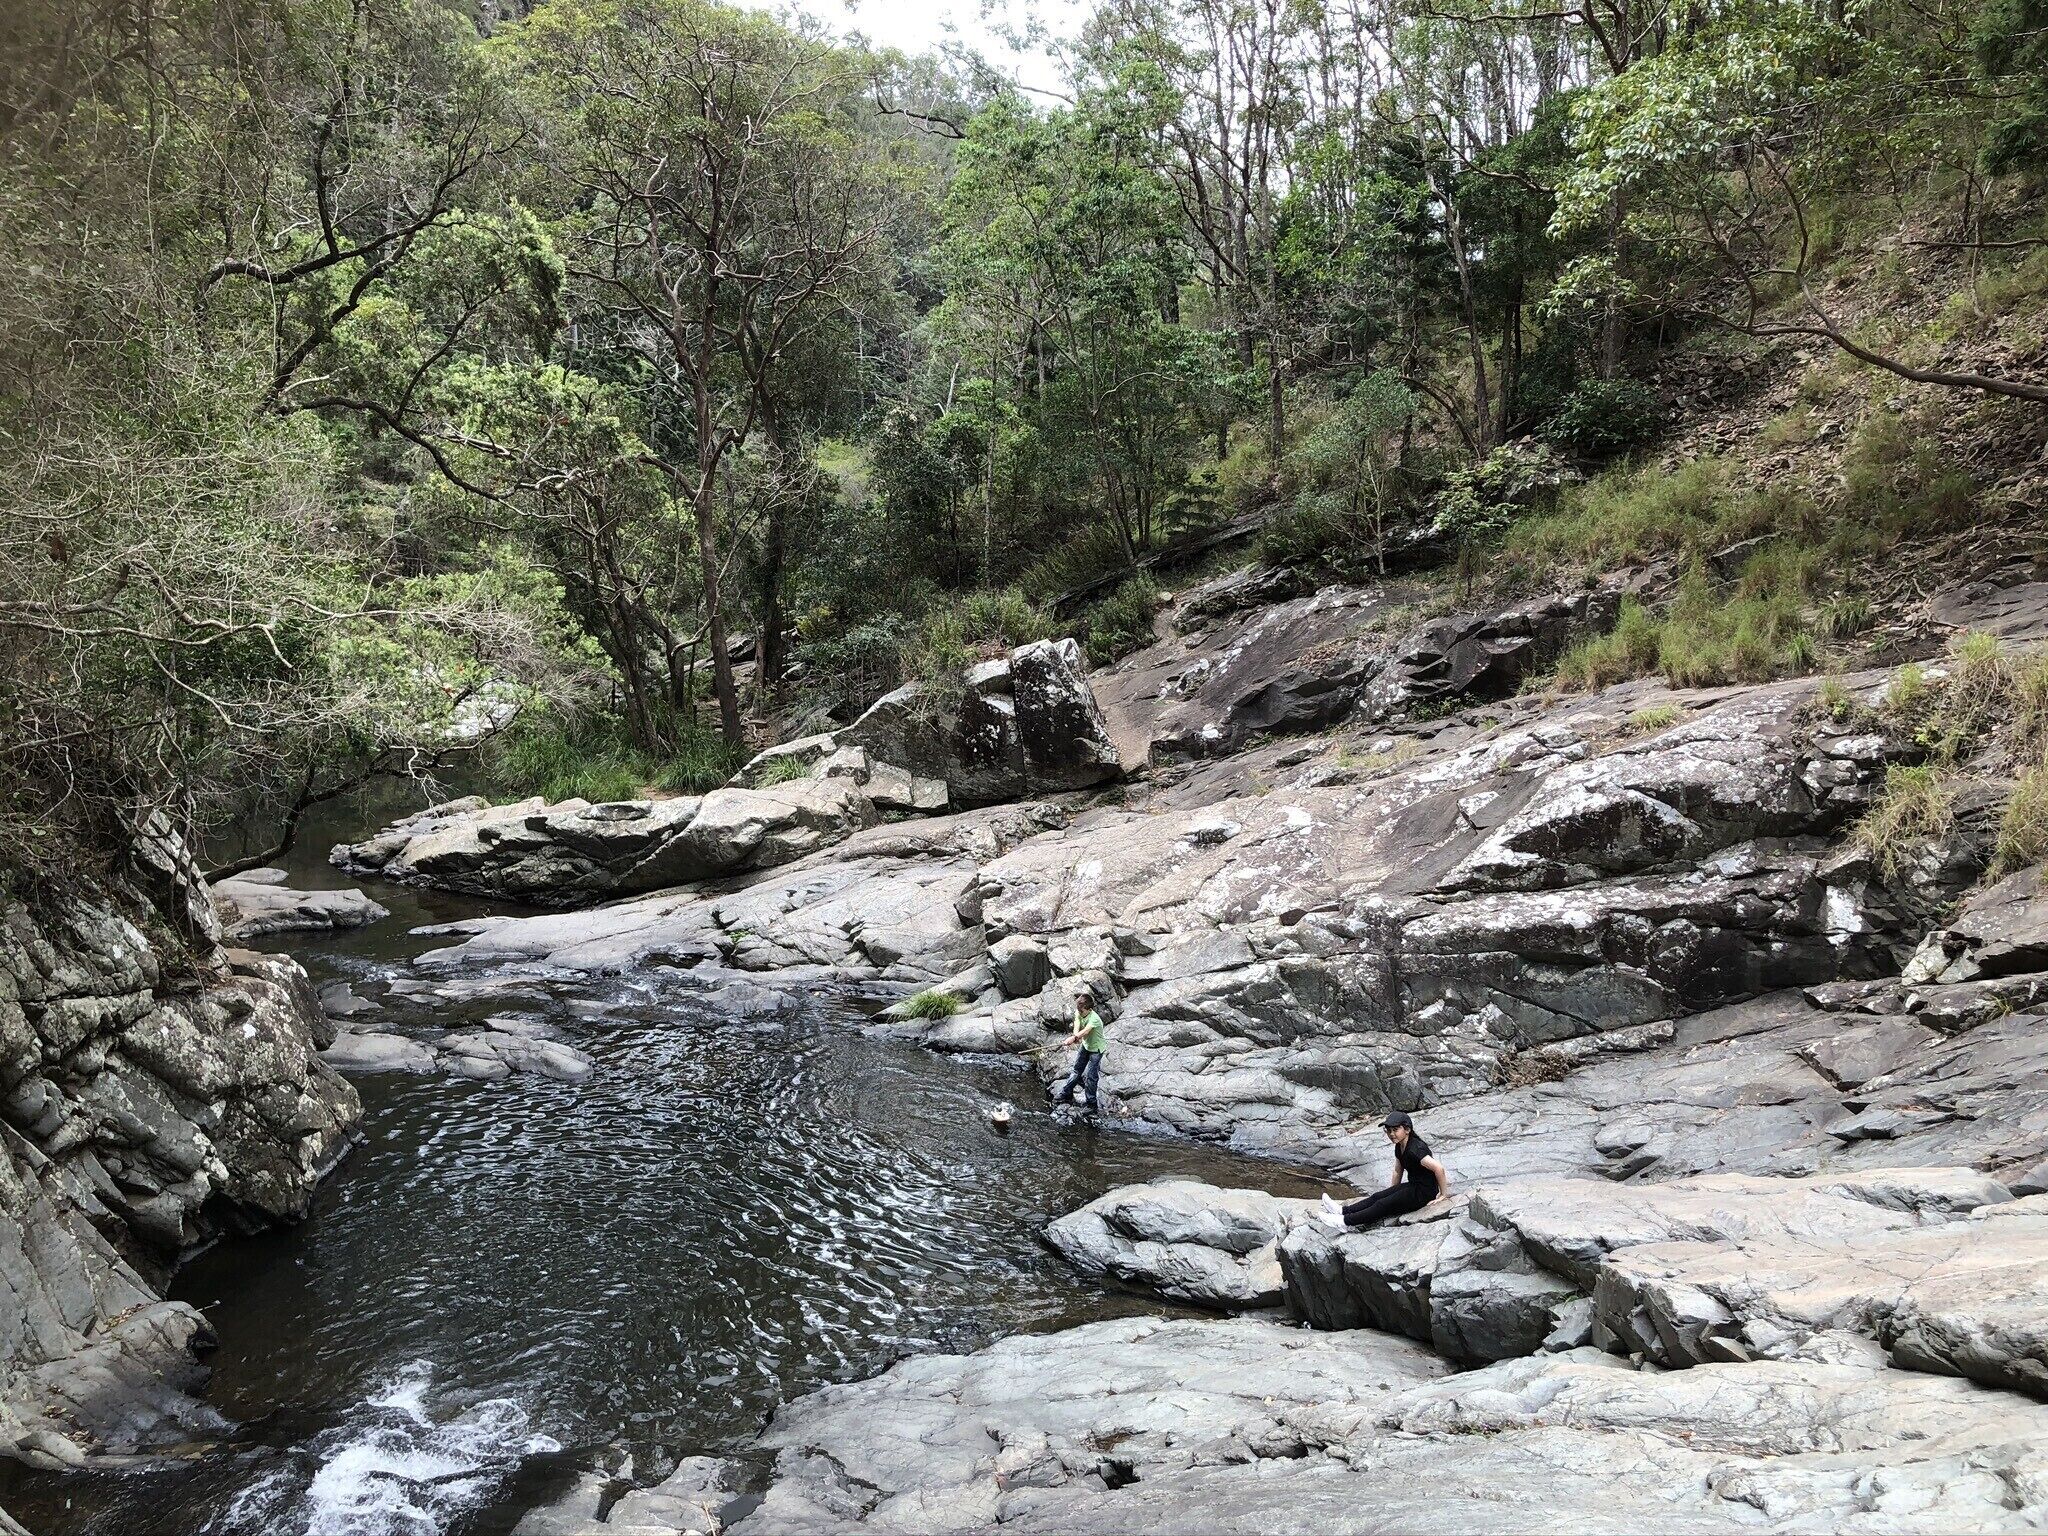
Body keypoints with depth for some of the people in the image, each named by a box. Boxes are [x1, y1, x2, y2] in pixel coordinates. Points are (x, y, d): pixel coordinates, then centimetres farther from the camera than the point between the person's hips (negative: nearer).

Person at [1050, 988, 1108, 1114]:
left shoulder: (1094, 1019, -34)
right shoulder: (1078, 1013, -12)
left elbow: (1085, 1031, -49)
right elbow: (1077, 1026, -24)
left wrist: (1073, 1038, -64)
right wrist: (1075, 1036, -46)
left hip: (1096, 1048, -7)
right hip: (1085, 1045, 7)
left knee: (1090, 1076, -5)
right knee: (1077, 1070, 18)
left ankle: (1092, 1105, 6)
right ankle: (1066, 1094, 31)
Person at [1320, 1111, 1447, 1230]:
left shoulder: (1415, 1149, -25)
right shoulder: (1399, 1147, 6)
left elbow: (1438, 1168, -31)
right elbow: (1398, 1171, 20)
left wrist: (1443, 1194, -22)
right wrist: (1393, 1191, 21)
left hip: (1424, 1192, -9)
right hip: (1412, 1186, 9)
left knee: (1383, 1205, -12)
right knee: (1376, 1197, -1)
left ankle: (1346, 1222, -13)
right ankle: (1343, 1211, -6)